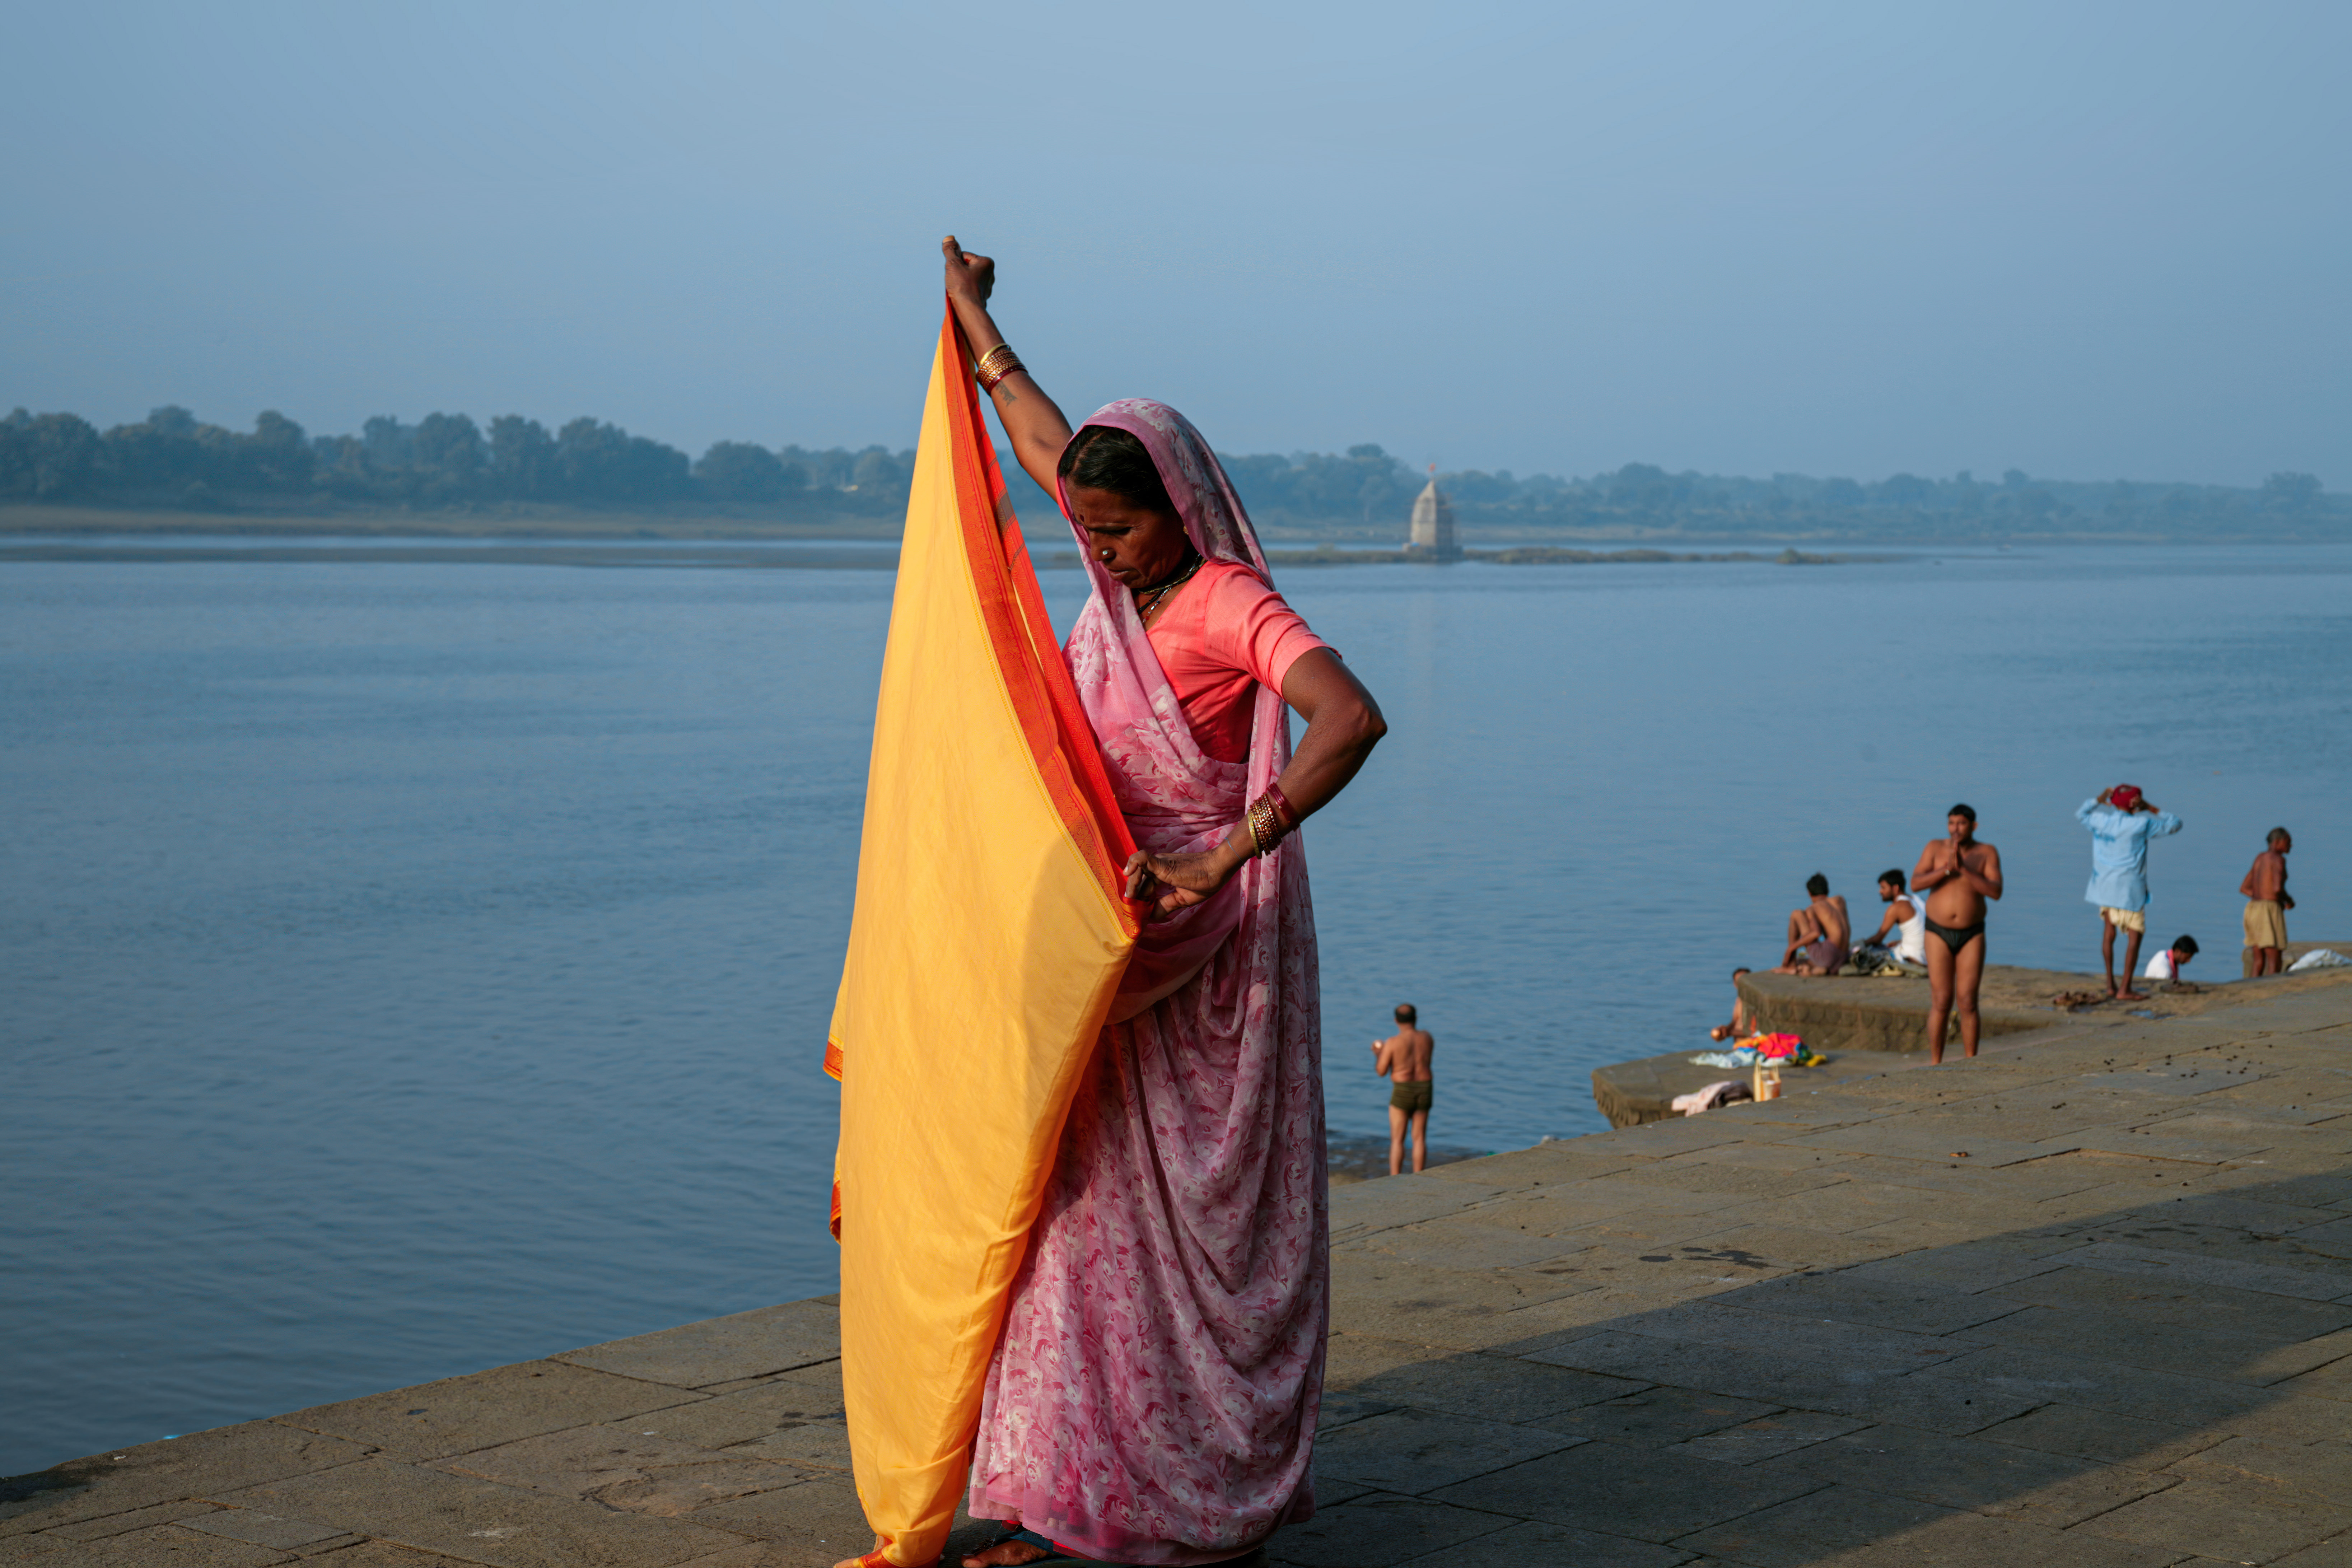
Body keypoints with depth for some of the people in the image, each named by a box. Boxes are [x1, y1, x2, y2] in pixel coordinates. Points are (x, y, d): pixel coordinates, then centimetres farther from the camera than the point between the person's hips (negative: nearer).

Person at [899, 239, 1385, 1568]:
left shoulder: (1235, 608, -17)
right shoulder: (1129, 576, 7)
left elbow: (1353, 719, -34)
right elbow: (1046, 441, 25)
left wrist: (1222, 858, -38)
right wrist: (977, 325, 38)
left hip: (1212, 950, -8)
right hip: (1114, 952, 8)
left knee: (1217, 1222, 0)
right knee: (1098, 1211, 8)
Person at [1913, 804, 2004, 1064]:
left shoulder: (1987, 853, -3)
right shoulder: (1935, 848, -3)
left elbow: (1996, 892, -15)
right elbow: (1915, 884, -12)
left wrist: (1964, 869, -24)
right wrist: (1947, 869, -24)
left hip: (1972, 935, 0)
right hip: (1939, 934, 0)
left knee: (1968, 1003, -2)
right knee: (1941, 1003, -4)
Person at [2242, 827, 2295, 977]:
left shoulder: (2260, 859, 16)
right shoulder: (2279, 859, -9)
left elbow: (2244, 889, 18)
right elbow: (2278, 888, -22)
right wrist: (2289, 901, -1)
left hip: (2253, 908, 8)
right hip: (2270, 911, -8)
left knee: (2259, 961, 13)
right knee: (2275, 962, -4)